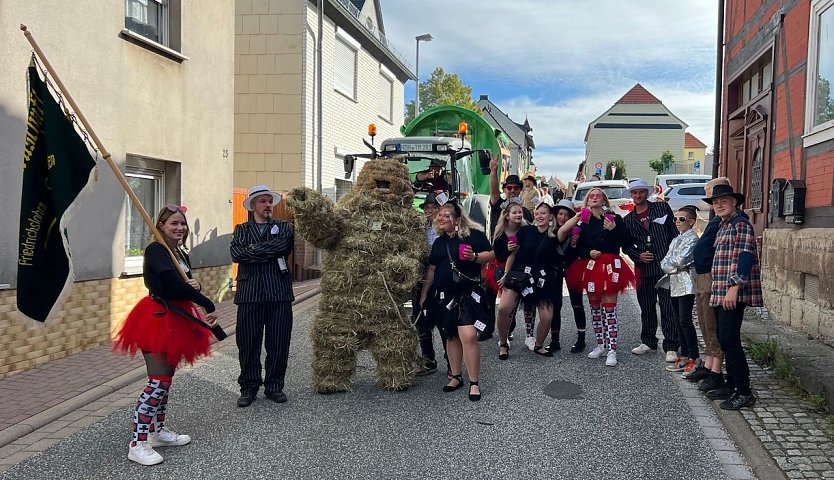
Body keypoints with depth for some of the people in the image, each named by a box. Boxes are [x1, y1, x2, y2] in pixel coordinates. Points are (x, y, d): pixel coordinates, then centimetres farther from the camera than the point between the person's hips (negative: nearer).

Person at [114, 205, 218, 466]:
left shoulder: (183, 255, 12)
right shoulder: (155, 250, -14)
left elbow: (186, 286, 14)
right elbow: (175, 284, -26)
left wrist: (196, 286, -11)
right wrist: (209, 306, -26)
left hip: (175, 319, 9)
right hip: (157, 318, -9)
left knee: (166, 378, 15)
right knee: (158, 381, -11)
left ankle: (157, 430, 28)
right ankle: (138, 444, -6)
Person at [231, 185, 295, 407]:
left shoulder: (283, 227, 15)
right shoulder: (242, 229, 15)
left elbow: (285, 247, -8)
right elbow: (236, 254, -5)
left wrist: (254, 250, -6)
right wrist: (269, 252, -7)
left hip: (279, 292, 0)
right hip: (249, 293, 0)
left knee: (278, 343, 3)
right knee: (248, 342, 2)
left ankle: (274, 385, 17)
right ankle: (249, 387, 16)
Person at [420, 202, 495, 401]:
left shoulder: (473, 234, -3)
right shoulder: (439, 242, 14)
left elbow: (491, 255, -4)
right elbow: (431, 269, 20)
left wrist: (474, 256, -22)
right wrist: (424, 294, 20)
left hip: (468, 293, -5)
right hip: (444, 296, 6)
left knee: (468, 336, -14)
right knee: (451, 336, 11)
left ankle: (474, 382, -3)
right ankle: (456, 376, 26)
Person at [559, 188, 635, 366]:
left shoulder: (614, 219, 1)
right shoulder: (582, 221, 9)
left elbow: (627, 242, -4)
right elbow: (578, 247, 6)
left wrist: (614, 229, -15)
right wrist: (589, 253, -12)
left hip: (610, 267, -4)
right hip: (590, 268, 4)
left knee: (609, 310, -6)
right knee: (595, 309, 12)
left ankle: (612, 350, -3)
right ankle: (600, 345, 25)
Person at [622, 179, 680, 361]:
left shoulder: (662, 208, 7)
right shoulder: (628, 219, 14)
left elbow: (674, 233, 4)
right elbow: (626, 245, 14)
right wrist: (638, 256, -4)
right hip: (644, 269, 4)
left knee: (668, 308, -6)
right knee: (646, 308, 12)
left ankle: (671, 347, -2)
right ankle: (648, 342, 26)